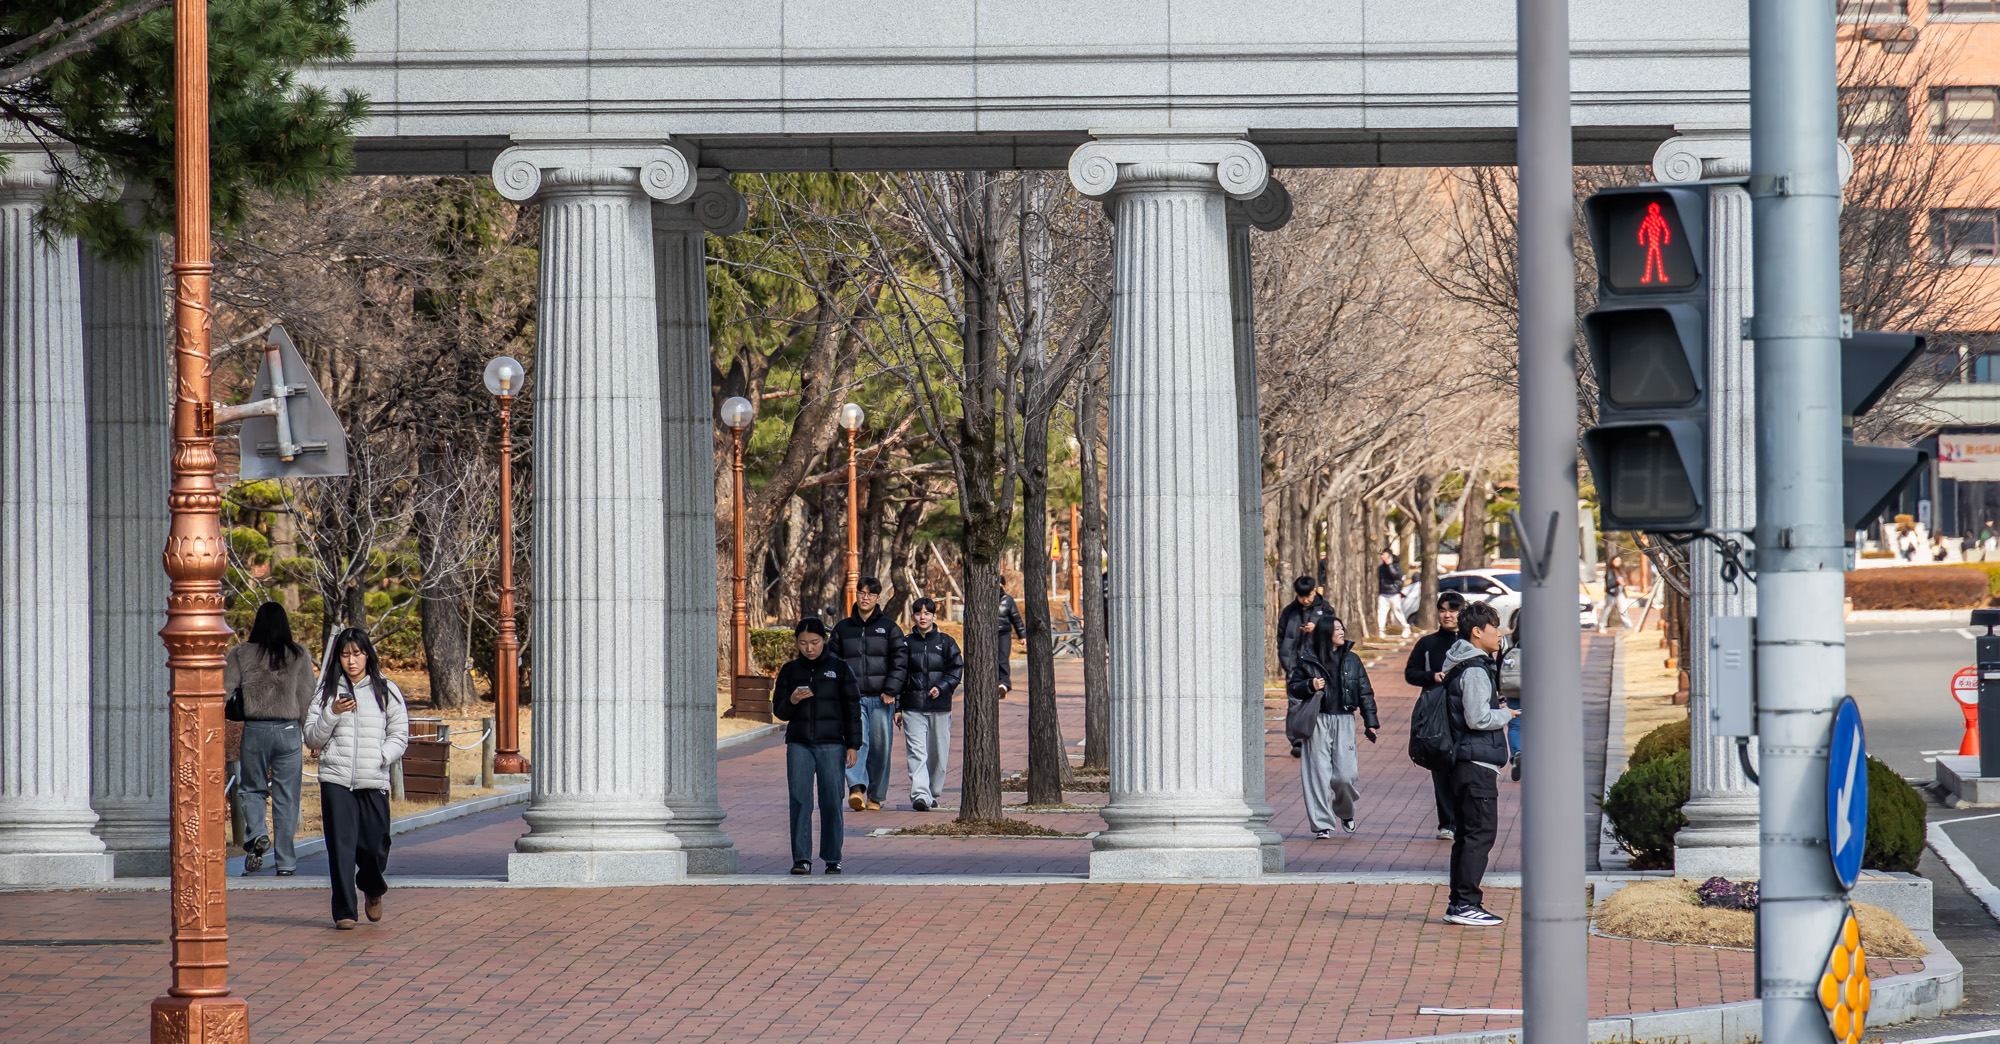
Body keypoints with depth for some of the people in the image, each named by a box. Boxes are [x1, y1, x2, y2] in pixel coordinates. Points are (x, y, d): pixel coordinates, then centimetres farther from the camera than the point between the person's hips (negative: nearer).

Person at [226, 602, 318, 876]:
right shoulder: (299, 655, 1)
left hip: (255, 730, -1)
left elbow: (224, 689, -8)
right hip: (289, 730, 1)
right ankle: (286, 862, 7)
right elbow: (306, 698, 1)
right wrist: (308, 737, 9)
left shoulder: (241, 654, -1)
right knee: (286, 797, 7)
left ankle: (257, 833, -11)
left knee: (253, 789, 16)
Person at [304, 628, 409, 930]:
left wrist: (380, 757, -9)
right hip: (336, 780, 0)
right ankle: (344, 911, 1)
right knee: (341, 846, -7)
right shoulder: (328, 692, 9)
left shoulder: (386, 691, 8)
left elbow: (400, 735, 9)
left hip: (374, 781, 0)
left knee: (375, 845, 0)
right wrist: (332, 714, -9)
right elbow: (312, 738, 7)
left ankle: (373, 889, 32)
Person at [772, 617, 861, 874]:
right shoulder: (790, 670, 9)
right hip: (799, 745, 2)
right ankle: (801, 858, -5)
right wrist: (792, 701, -12)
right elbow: (779, 711, 10)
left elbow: (852, 709, 4)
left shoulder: (840, 668, 3)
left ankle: (832, 858, 7)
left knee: (831, 801, -3)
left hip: (831, 744, -2)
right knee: (800, 800, -6)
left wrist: (853, 746, -2)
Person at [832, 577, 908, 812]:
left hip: (881, 698, 0)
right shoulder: (842, 628, 12)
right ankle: (856, 788, -31)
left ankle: (875, 796, 12)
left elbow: (899, 661, 1)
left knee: (880, 746, 2)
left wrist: (891, 691, -10)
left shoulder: (889, 627, 6)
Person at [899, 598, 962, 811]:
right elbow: (898, 676, 10)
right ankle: (920, 795, -21)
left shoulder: (945, 642, 6)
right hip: (913, 707, 0)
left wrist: (941, 688, -14)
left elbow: (956, 670, 3)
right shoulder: (906, 643, 8)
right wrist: (897, 707, 6)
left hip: (940, 707, 0)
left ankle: (933, 793, 22)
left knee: (938, 753, 6)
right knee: (917, 753, -12)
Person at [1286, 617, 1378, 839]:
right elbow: (1292, 687, 6)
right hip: (1317, 721, -1)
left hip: (1344, 721, 1)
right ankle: (1321, 824, 4)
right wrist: (1310, 686, -13)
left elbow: (1365, 692, 14)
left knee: (1345, 775, -6)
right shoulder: (1306, 659, 3)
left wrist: (1370, 721, 8)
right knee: (1318, 774, -4)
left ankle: (1345, 812, 24)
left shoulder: (1351, 660, 11)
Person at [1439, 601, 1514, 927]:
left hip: (1463, 763, 10)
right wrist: (1506, 715, -6)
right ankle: (1465, 903, -10)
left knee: (1468, 833, 13)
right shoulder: (1474, 670, -15)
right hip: (1478, 764, -10)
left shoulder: (1463, 666, 16)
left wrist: (1495, 704, 15)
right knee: (1481, 832, -9)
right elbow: (1478, 718, -22)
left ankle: (1460, 904, 15)